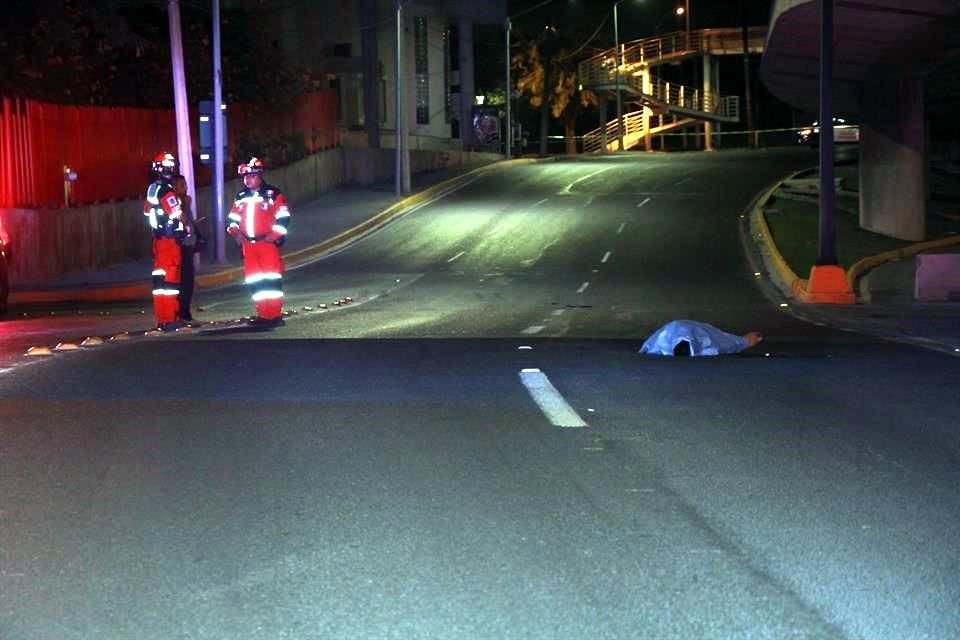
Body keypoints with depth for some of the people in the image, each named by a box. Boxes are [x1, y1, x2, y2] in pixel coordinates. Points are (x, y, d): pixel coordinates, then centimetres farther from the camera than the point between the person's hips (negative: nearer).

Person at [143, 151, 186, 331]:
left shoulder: (151, 190, 12)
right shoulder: (166, 191, -15)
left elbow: (148, 214, 20)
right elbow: (178, 215, -17)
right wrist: (187, 228, 2)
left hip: (158, 238, 9)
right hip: (170, 239, -9)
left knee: (160, 279, 11)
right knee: (170, 279, -7)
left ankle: (161, 319, 15)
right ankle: (170, 319, -7)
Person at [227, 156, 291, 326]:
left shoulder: (273, 195, -2)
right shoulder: (241, 197, 15)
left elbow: (283, 218, -6)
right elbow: (233, 218, 23)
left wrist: (273, 235, -13)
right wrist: (235, 232, 6)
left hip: (267, 243, -6)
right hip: (248, 244, 6)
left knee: (272, 278, -8)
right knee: (254, 280, 4)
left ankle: (275, 314, -5)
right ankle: (263, 315, 9)